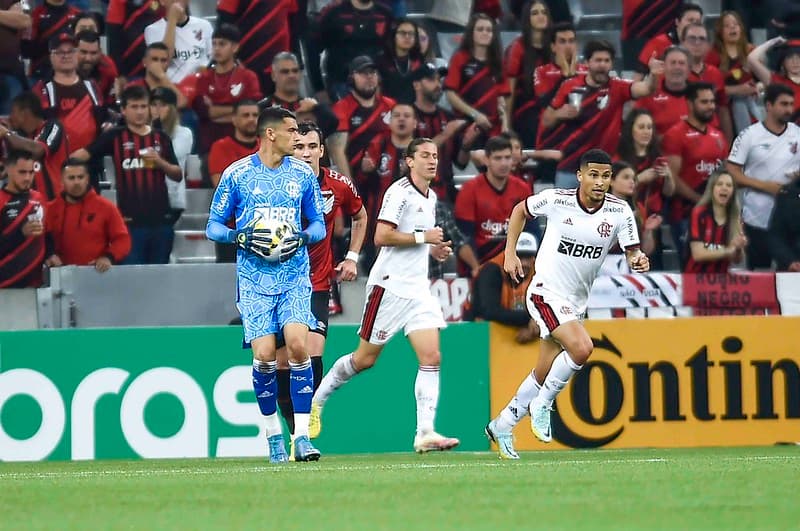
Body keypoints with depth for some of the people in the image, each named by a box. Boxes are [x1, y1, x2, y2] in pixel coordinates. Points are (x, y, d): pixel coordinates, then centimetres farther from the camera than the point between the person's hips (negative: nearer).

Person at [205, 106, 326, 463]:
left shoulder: (302, 174, 8)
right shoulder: (237, 174, 1)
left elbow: (318, 224, 15)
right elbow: (214, 227, 5)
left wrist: (304, 237, -7)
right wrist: (242, 237, -15)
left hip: (295, 277, 1)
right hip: (254, 278, -1)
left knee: (298, 344, -17)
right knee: (264, 355, -11)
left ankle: (301, 435, -12)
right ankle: (273, 434, 9)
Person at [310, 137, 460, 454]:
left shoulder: (430, 197, 16)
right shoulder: (400, 192, -12)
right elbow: (381, 236, -21)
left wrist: (433, 249, 12)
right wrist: (423, 237, -17)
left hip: (418, 290, 7)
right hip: (389, 286, -7)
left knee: (431, 358, -8)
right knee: (365, 358, 2)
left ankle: (425, 433, -12)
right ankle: (316, 399, 24)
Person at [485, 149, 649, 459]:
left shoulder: (619, 212, -7)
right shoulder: (556, 200, -12)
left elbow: (632, 252, -7)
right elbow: (521, 210, 6)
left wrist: (638, 259, -30)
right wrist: (510, 253, 4)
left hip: (576, 302, 5)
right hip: (546, 292, -5)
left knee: (544, 376, 11)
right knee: (581, 348, -27)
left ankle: (502, 425, 31)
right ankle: (542, 404, -6)